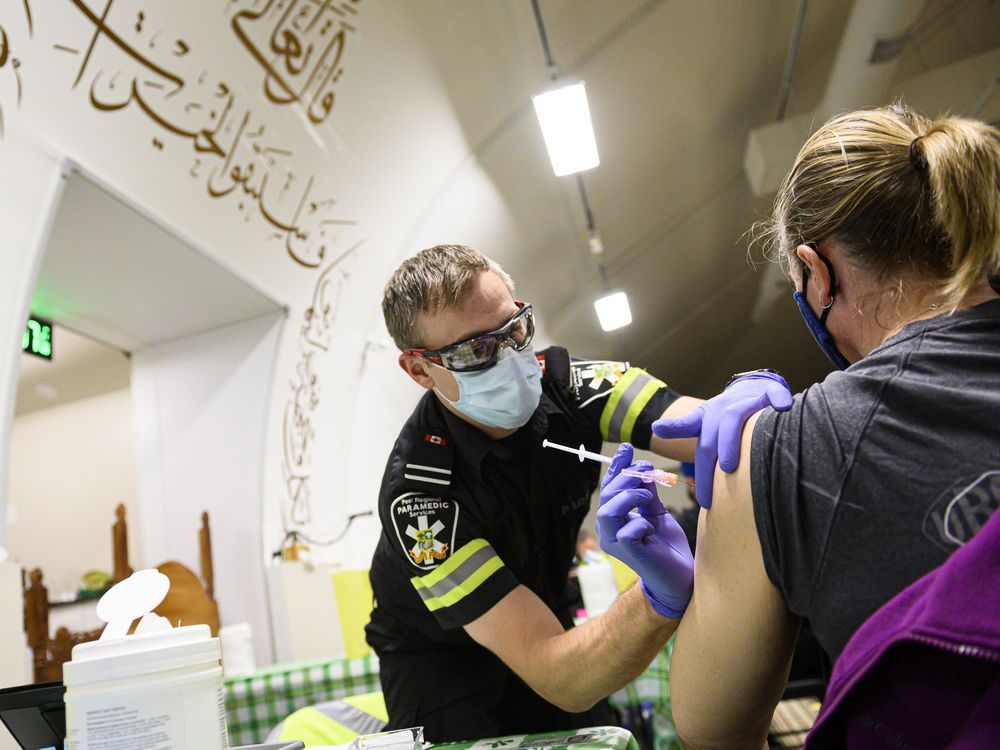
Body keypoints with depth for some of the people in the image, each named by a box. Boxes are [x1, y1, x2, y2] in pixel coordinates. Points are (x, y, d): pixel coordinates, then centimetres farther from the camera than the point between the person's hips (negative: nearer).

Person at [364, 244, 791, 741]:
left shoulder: (560, 381, -21)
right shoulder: (419, 493, -34)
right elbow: (560, 680, -38)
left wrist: (740, 407, -53)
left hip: (541, 627, 4)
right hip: (441, 658, -4)